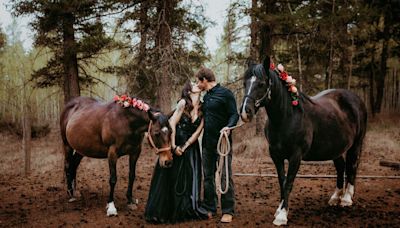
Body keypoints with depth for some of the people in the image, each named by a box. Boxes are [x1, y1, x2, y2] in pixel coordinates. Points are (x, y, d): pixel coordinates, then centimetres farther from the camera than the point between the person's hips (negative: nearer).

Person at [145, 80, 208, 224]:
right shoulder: (183, 103, -10)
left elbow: (197, 131, -5)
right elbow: (172, 124, -14)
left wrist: (184, 147, -14)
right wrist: (173, 146, -18)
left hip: (191, 146, 4)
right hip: (175, 142, -4)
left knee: (189, 179, 7)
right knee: (170, 178, 0)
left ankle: (188, 210, 20)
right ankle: (162, 212, 10)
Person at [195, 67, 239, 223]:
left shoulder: (225, 93, -8)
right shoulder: (206, 96, 16)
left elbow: (234, 115, -13)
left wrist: (228, 127, -30)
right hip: (207, 143, 8)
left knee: (225, 176, -4)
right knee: (208, 177, 12)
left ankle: (228, 211, 3)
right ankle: (209, 208, 22)